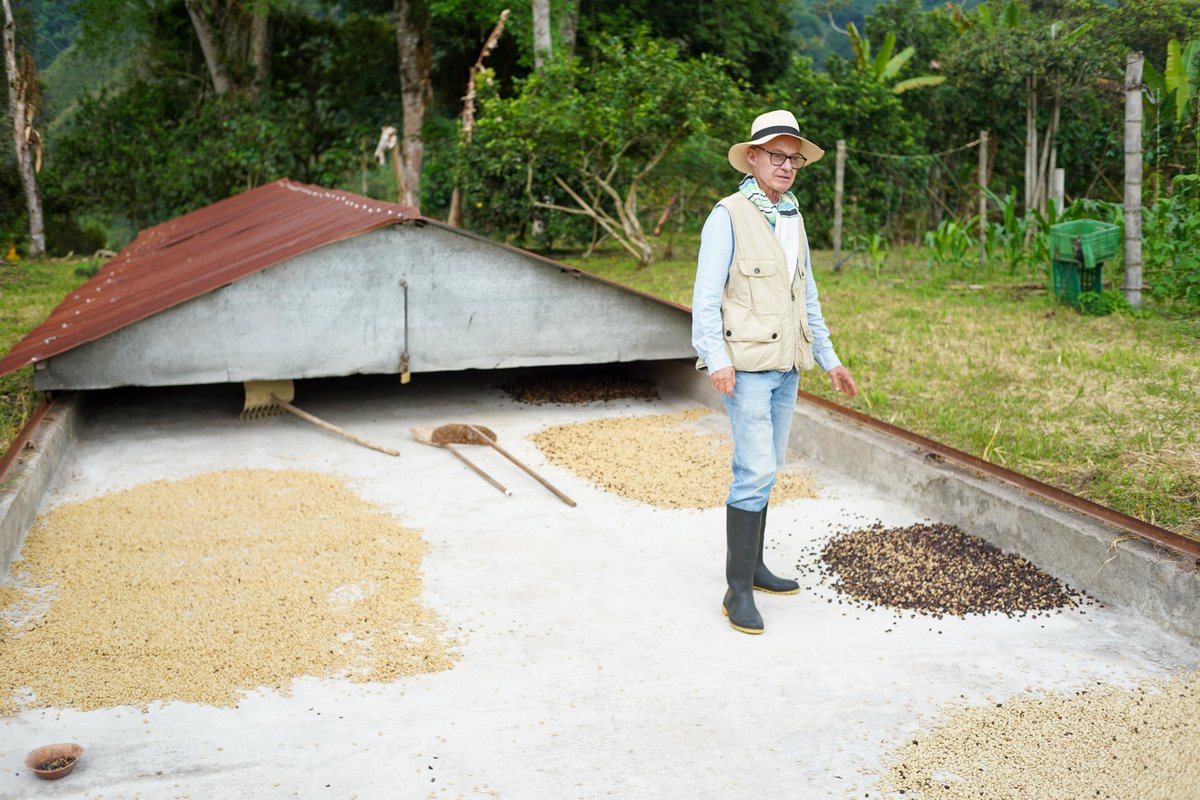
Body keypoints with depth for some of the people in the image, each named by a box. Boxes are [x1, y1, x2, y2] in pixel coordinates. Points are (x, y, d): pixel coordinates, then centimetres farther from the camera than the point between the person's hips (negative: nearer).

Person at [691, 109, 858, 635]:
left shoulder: (792, 219, 15)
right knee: (756, 470, -11)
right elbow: (706, 297, -12)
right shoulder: (728, 216, -7)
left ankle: (753, 566, 25)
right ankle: (738, 590, -5)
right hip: (746, 363, -7)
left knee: (764, 469, 13)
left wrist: (830, 361, 20)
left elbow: (807, 297, 21)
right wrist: (717, 359, -23)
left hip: (786, 364, 7)